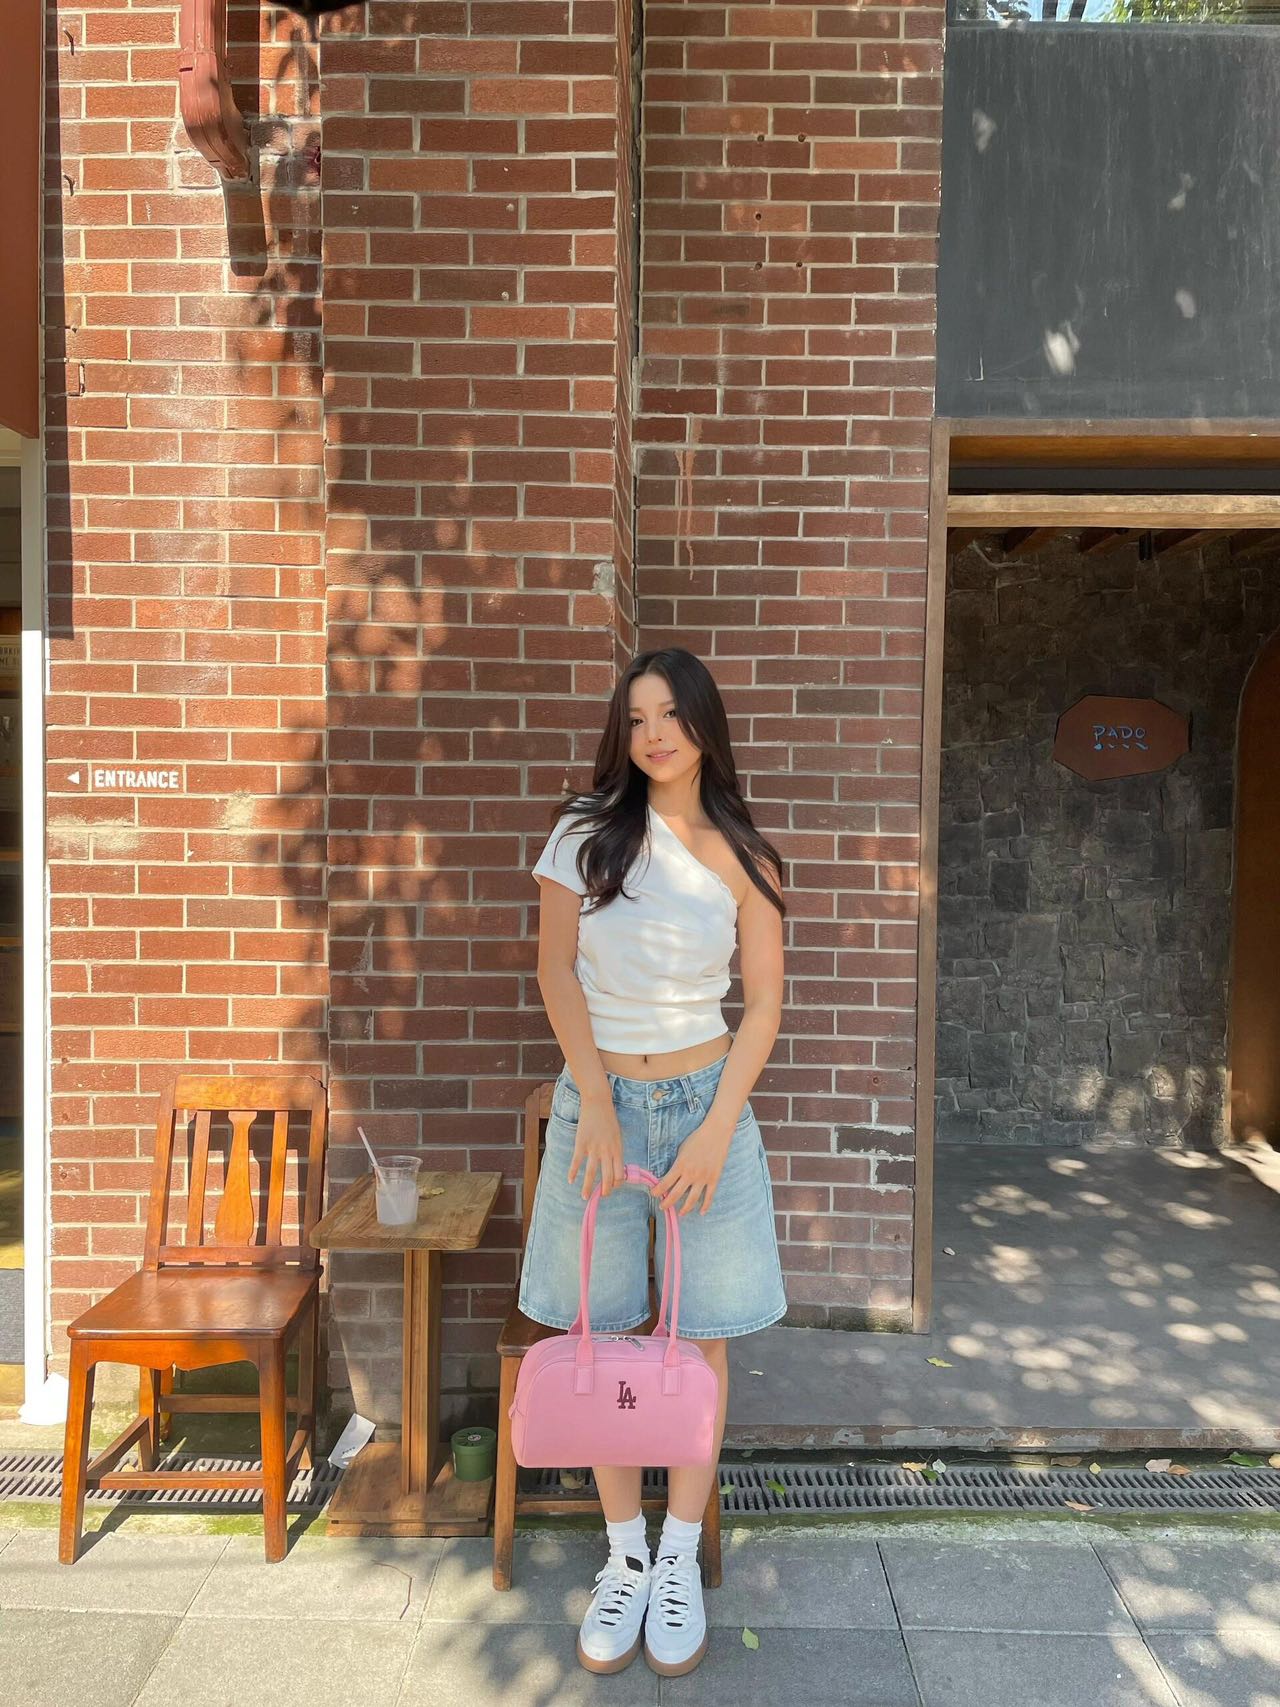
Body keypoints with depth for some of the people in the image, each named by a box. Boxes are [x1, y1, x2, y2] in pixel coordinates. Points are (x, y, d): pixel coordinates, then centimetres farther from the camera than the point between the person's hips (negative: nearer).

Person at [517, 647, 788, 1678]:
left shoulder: (743, 859, -1)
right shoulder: (587, 833, -1)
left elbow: (764, 1003, 0)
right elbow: (557, 972, -2)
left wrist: (716, 1129, -9)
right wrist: (597, 1107, -8)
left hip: (705, 1101, 0)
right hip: (598, 1100, 1)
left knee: (698, 1340, 7)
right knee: (601, 1339, 8)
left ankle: (680, 1562, 25)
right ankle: (625, 1556, 26)